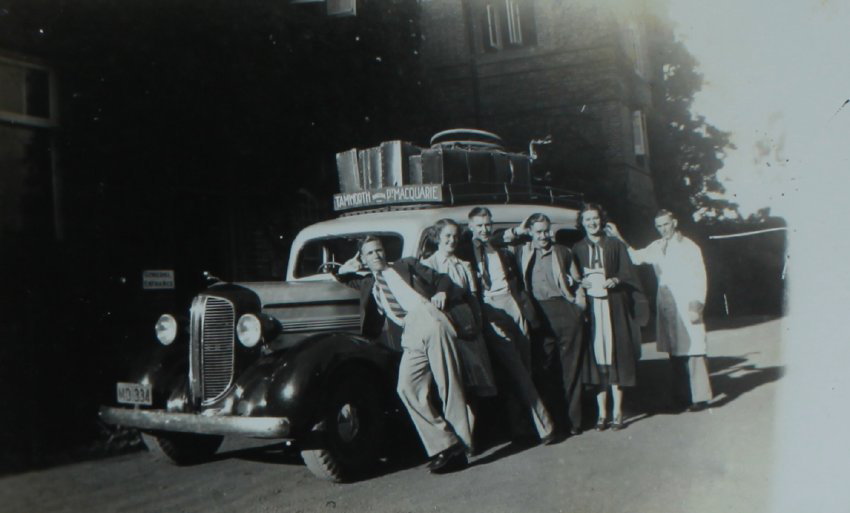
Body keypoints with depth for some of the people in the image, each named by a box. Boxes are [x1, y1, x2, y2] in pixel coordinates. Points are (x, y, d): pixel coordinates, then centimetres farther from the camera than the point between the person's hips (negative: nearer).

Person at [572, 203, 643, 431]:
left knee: (615, 356, -3)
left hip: (614, 307, -1)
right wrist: (582, 283, -11)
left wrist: (614, 280, -14)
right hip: (589, 307, 1)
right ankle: (602, 412, 5)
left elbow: (627, 274, 5)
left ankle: (617, 411, 3)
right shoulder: (577, 249, 11)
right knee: (595, 357, -1)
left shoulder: (616, 245, 9)